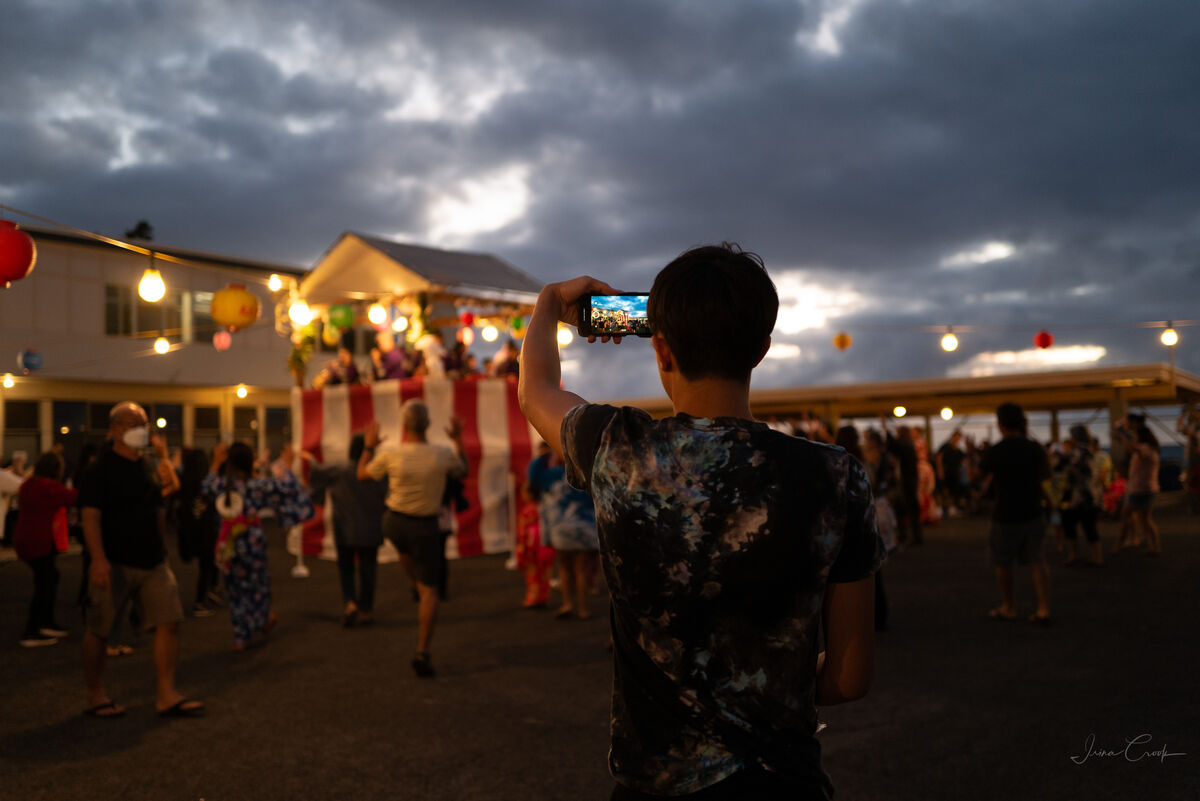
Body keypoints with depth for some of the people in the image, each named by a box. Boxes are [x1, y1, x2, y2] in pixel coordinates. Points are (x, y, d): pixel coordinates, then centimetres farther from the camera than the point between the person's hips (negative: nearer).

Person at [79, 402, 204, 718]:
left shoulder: (148, 467, 13)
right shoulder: (101, 469, -8)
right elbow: (90, 516, -16)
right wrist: (99, 559, -27)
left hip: (152, 562, 6)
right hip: (115, 563, -6)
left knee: (169, 622, -1)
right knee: (99, 630, 4)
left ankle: (166, 695, 4)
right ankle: (95, 696, 21)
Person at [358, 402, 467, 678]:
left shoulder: (390, 455, -16)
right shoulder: (443, 455, -16)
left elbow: (362, 475, 4)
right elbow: (462, 472, 8)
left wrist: (368, 446, 17)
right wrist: (459, 440, 16)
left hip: (394, 523, 1)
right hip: (426, 527, -1)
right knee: (430, 590, 5)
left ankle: (417, 585, 44)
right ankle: (422, 654, -1)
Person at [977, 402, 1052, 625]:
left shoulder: (995, 452, -14)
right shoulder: (1034, 448, -3)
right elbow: (1045, 475, 14)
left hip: (1006, 516, -3)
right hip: (1034, 513, 3)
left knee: (1003, 563, 12)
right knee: (1037, 561, 7)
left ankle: (1009, 608, 21)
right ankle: (1043, 609, 0)